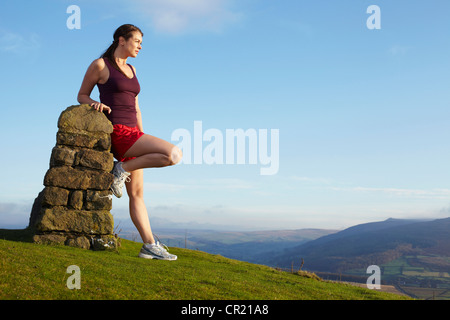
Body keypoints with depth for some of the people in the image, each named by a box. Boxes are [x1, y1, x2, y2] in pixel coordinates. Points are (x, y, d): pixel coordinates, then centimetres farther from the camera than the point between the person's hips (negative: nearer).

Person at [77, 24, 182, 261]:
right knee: (174, 154, -19)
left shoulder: (131, 69, 19)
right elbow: (82, 95, 5)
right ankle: (123, 169, -6)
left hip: (132, 134, 8)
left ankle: (149, 246, 6)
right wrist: (95, 104, -17)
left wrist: (143, 141, 14)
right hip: (117, 133, -8)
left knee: (137, 194, 5)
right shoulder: (99, 64, -2)